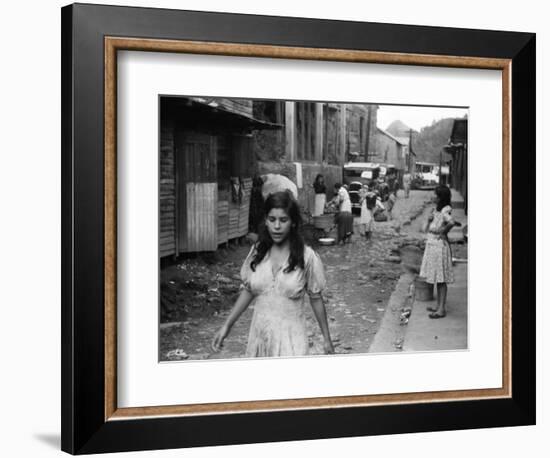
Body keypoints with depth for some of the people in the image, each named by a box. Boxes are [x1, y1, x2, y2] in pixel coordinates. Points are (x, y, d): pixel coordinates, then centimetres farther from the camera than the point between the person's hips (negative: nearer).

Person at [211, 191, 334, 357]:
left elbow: (316, 299, 0)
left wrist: (327, 339, 5)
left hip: (290, 339, -3)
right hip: (259, 336, 3)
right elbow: (247, 290, 10)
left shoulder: (307, 257, -8)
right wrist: (226, 326, 7)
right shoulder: (257, 252, 1)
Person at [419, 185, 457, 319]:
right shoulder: (436, 210, 11)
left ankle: (442, 310, -1)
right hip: (431, 245, 9)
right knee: (436, 278, 15)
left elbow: (451, 222, -36)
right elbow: (426, 229, 15)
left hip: (440, 246, -9)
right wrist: (429, 220, -5)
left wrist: (443, 231, -19)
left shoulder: (445, 211, -15)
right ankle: (439, 306, 23)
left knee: (441, 279, -5)